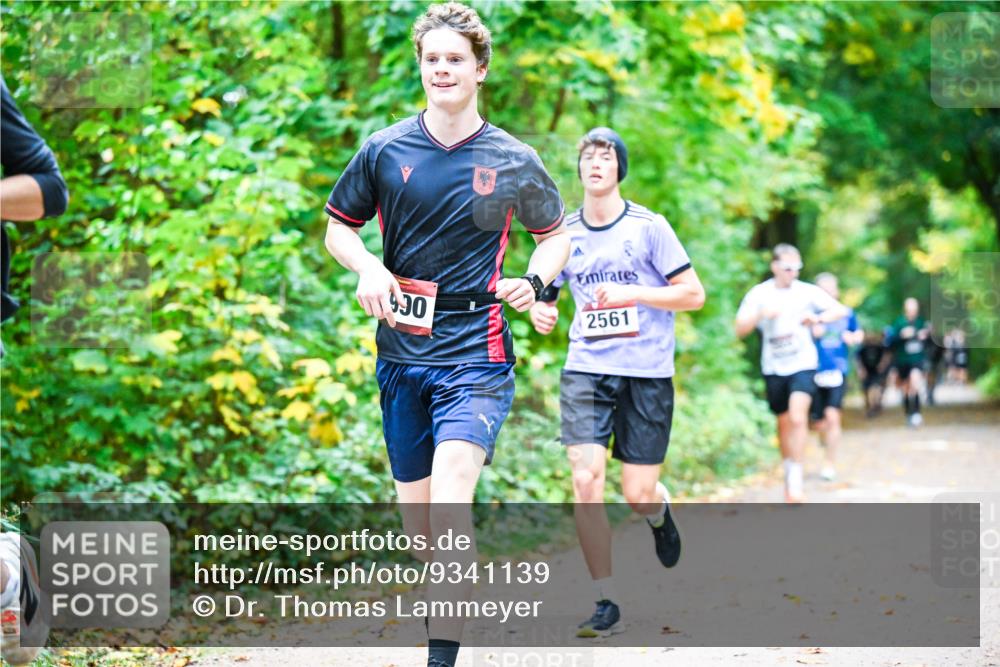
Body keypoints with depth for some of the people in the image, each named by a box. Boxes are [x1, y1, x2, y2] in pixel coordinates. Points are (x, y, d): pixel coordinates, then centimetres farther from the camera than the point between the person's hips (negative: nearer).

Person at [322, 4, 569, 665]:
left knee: (450, 495, -22)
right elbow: (338, 226, 15)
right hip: (401, 355, 3)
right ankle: (443, 612, 34)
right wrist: (368, 268, -5)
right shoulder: (385, 150, 4)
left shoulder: (514, 162, 2)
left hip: (477, 355, -3)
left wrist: (534, 280, -4)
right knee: (417, 515, 9)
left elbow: (557, 233, 17)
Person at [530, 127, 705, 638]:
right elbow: (545, 294, 19)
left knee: (638, 495, -1)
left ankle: (660, 513, 40)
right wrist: (540, 312, -5)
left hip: (647, 372, -2)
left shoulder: (648, 226, -3)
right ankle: (606, 605, -3)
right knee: (585, 481, -14)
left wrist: (632, 293, -17)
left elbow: (693, 294, -4)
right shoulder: (564, 232, 6)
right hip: (586, 369, 2)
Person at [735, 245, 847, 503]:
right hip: (774, 368, 2)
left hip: (803, 365, -2)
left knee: (798, 417, -19)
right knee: (784, 423, 12)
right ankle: (788, 472, 30)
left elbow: (840, 310, -8)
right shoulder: (759, 294, 0)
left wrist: (819, 318, -28)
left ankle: (795, 480, -17)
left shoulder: (807, 291, -2)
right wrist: (760, 315, -23)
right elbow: (740, 329, -4)